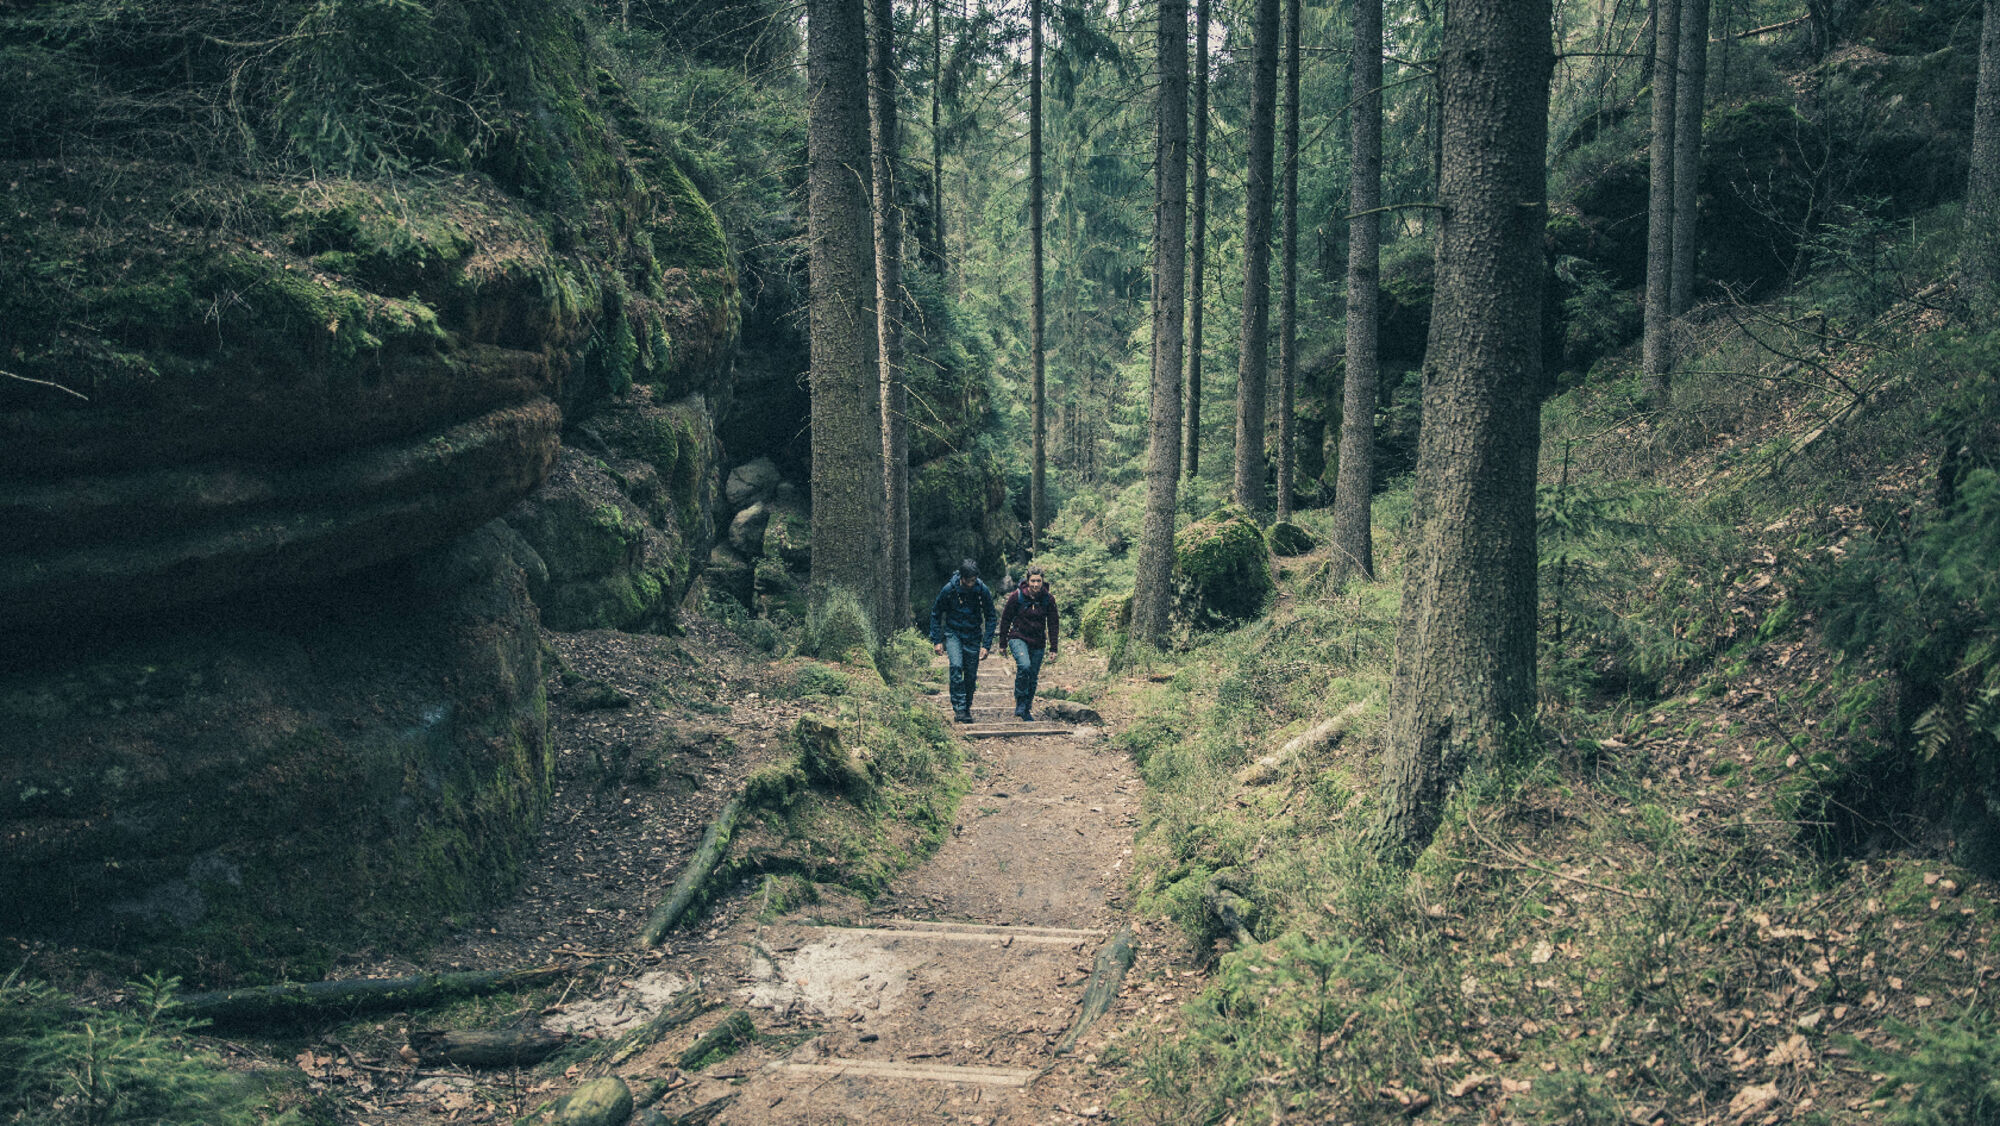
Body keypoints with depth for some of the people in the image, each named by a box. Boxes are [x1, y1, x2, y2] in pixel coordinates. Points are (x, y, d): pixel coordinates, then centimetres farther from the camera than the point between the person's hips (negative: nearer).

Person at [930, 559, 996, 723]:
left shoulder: (983, 591, -12)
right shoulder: (949, 589, -15)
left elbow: (990, 618, -2)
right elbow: (936, 614, -1)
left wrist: (987, 645, -8)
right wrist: (937, 640, -5)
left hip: (973, 636, 2)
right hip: (953, 633, -1)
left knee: (971, 676, 2)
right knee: (956, 666, -23)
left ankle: (967, 708, 22)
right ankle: (959, 709, -20)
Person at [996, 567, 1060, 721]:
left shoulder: (1048, 599, -3)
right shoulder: (1017, 596, -9)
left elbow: (1053, 624, 5)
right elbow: (1006, 619, 1)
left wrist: (1053, 648, 3)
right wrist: (1003, 642, 5)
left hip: (1038, 642, 3)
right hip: (1018, 638, -3)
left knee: (1033, 678, 6)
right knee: (1024, 666, -28)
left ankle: (1026, 711, 23)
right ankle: (1020, 702, -13)